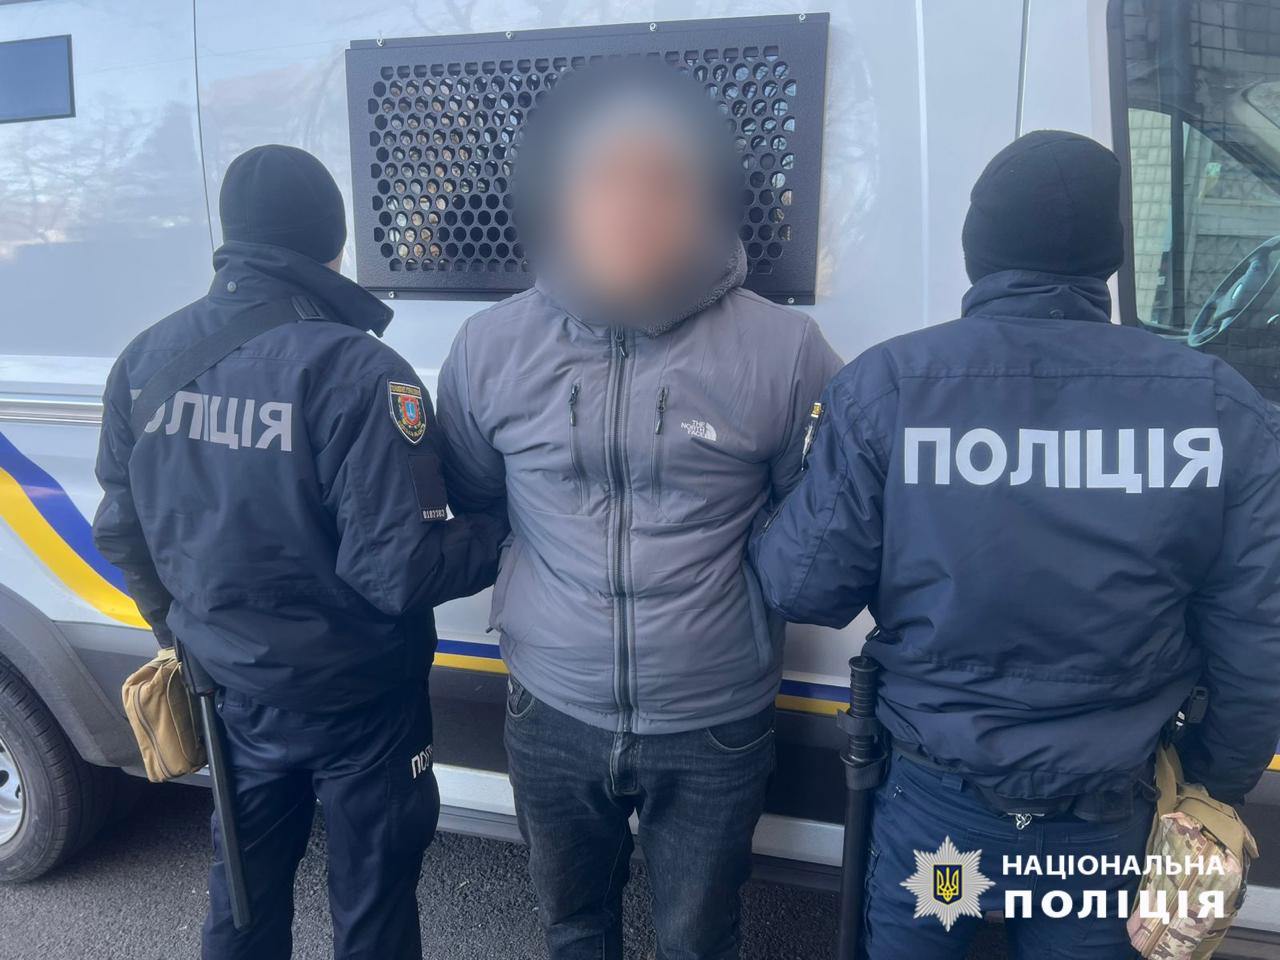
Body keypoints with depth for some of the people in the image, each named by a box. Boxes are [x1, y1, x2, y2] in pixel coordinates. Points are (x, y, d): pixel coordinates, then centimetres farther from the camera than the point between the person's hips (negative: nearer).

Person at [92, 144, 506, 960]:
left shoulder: (144, 360, -5)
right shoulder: (354, 371, -25)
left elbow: (119, 528, 5)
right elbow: (398, 571, -26)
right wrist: (505, 528, -9)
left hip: (231, 687, 6)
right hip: (357, 702, -5)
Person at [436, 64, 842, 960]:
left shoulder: (784, 348, -13)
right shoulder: (492, 345, -6)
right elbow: (463, 507, 7)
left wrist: (765, 580, -12)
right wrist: (522, 575, -1)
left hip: (716, 728, -1)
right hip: (552, 714, 2)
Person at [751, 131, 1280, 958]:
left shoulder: (887, 384, -16)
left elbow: (805, 587, -13)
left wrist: (761, 534, 9)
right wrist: (1213, 791, 12)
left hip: (937, 800, -1)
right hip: (1110, 817, 2)